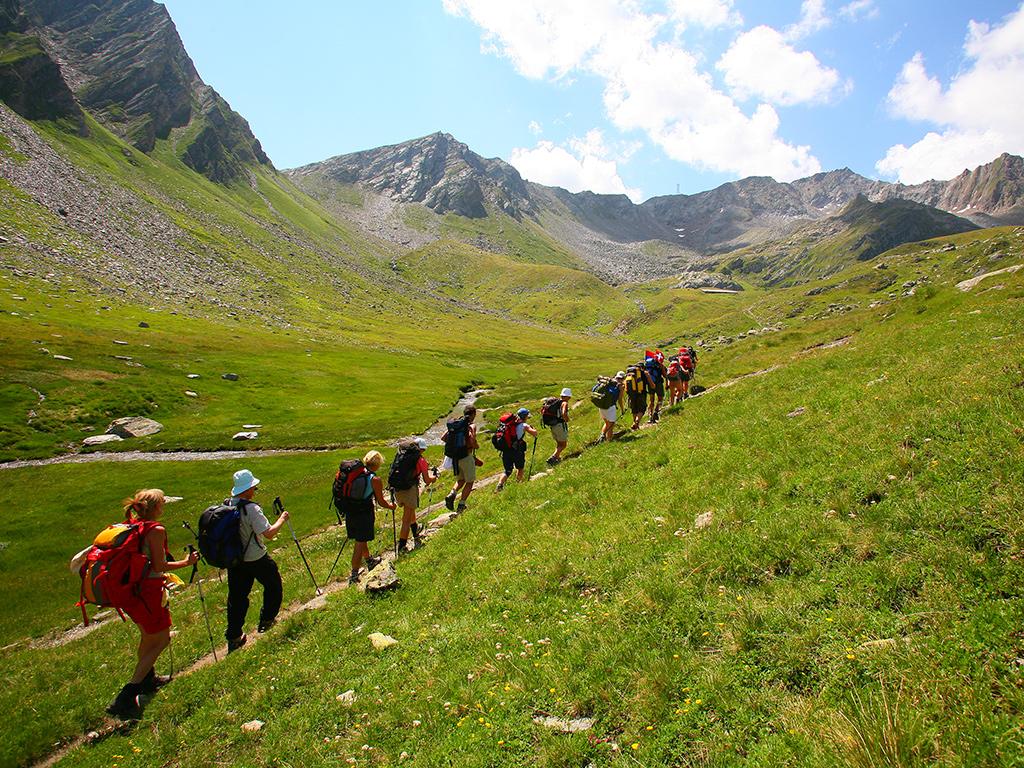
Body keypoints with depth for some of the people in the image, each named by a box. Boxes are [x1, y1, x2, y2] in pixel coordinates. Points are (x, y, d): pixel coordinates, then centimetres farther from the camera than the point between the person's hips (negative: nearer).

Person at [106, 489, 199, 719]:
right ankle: (126, 697, 1)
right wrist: (186, 562, -8)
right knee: (162, 640, 5)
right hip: (147, 593, -9)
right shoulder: (156, 530, -19)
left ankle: (148, 678, 46)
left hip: (128, 591, 9)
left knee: (149, 635, 27)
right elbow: (158, 566, -19)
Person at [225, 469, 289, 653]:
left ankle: (234, 638, 17)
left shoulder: (226, 506, -2)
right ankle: (266, 621, 28)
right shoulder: (251, 508, -24)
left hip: (234, 559, 6)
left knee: (237, 596, 13)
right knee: (273, 586, 18)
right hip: (256, 559, -6)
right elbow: (269, 533, -26)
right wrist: (282, 519, -10)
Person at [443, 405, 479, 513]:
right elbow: (472, 441, -25)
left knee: (460, 480, 22)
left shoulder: (454, 424, 8)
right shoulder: (471, 426, -11)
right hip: (466, 456, -6)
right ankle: (461, 504, 8)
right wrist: (477, 446, -3)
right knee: (470, 482, 11)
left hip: (454, 457, 6)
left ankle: (451, 495, -2)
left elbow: (443, 437, 4)